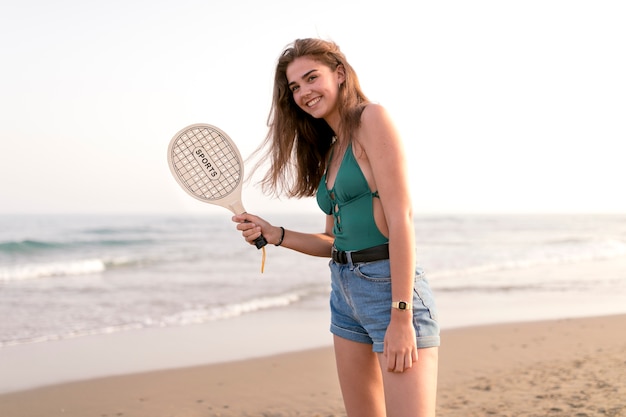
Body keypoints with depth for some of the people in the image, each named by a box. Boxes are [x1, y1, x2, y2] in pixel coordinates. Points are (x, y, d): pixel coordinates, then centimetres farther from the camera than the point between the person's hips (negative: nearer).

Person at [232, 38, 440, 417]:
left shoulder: (372, 119, -8)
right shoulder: (329, 150, 16)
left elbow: (401, 218, -16)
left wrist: (401, 315, -21)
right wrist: (275, 235, 4)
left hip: (390, 286, -8)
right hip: (345, 293, 8)